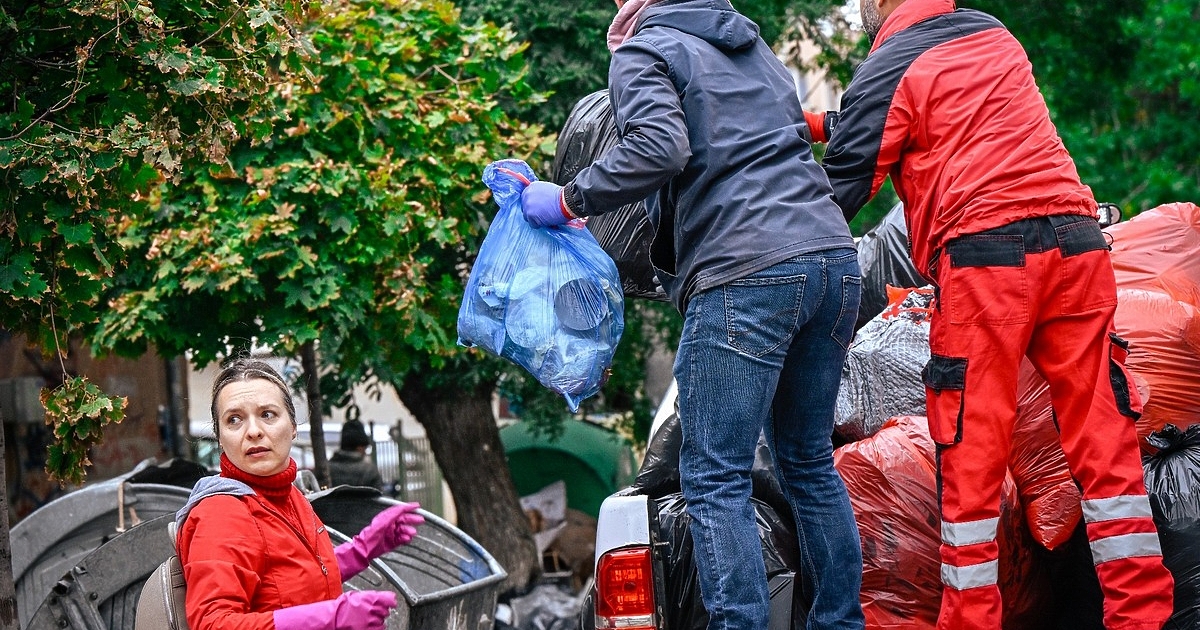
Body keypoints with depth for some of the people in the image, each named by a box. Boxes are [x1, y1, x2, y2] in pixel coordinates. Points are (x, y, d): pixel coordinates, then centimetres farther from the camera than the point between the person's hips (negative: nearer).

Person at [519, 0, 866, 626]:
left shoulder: (643, 51, 3)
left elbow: (658, 148, -15)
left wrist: (568, 200, -6)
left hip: (747, 271, -8)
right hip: (833, 258, 8)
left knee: (714, 479, -5)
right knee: (810, 462, 17)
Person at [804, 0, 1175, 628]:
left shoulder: (887, 68, 3)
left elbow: (844, 185, 2)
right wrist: (823, 124, 35)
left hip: (983, 252, -6)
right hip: (1075, 241, 6)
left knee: (970, 457, 0)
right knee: (1103, 439, 4)